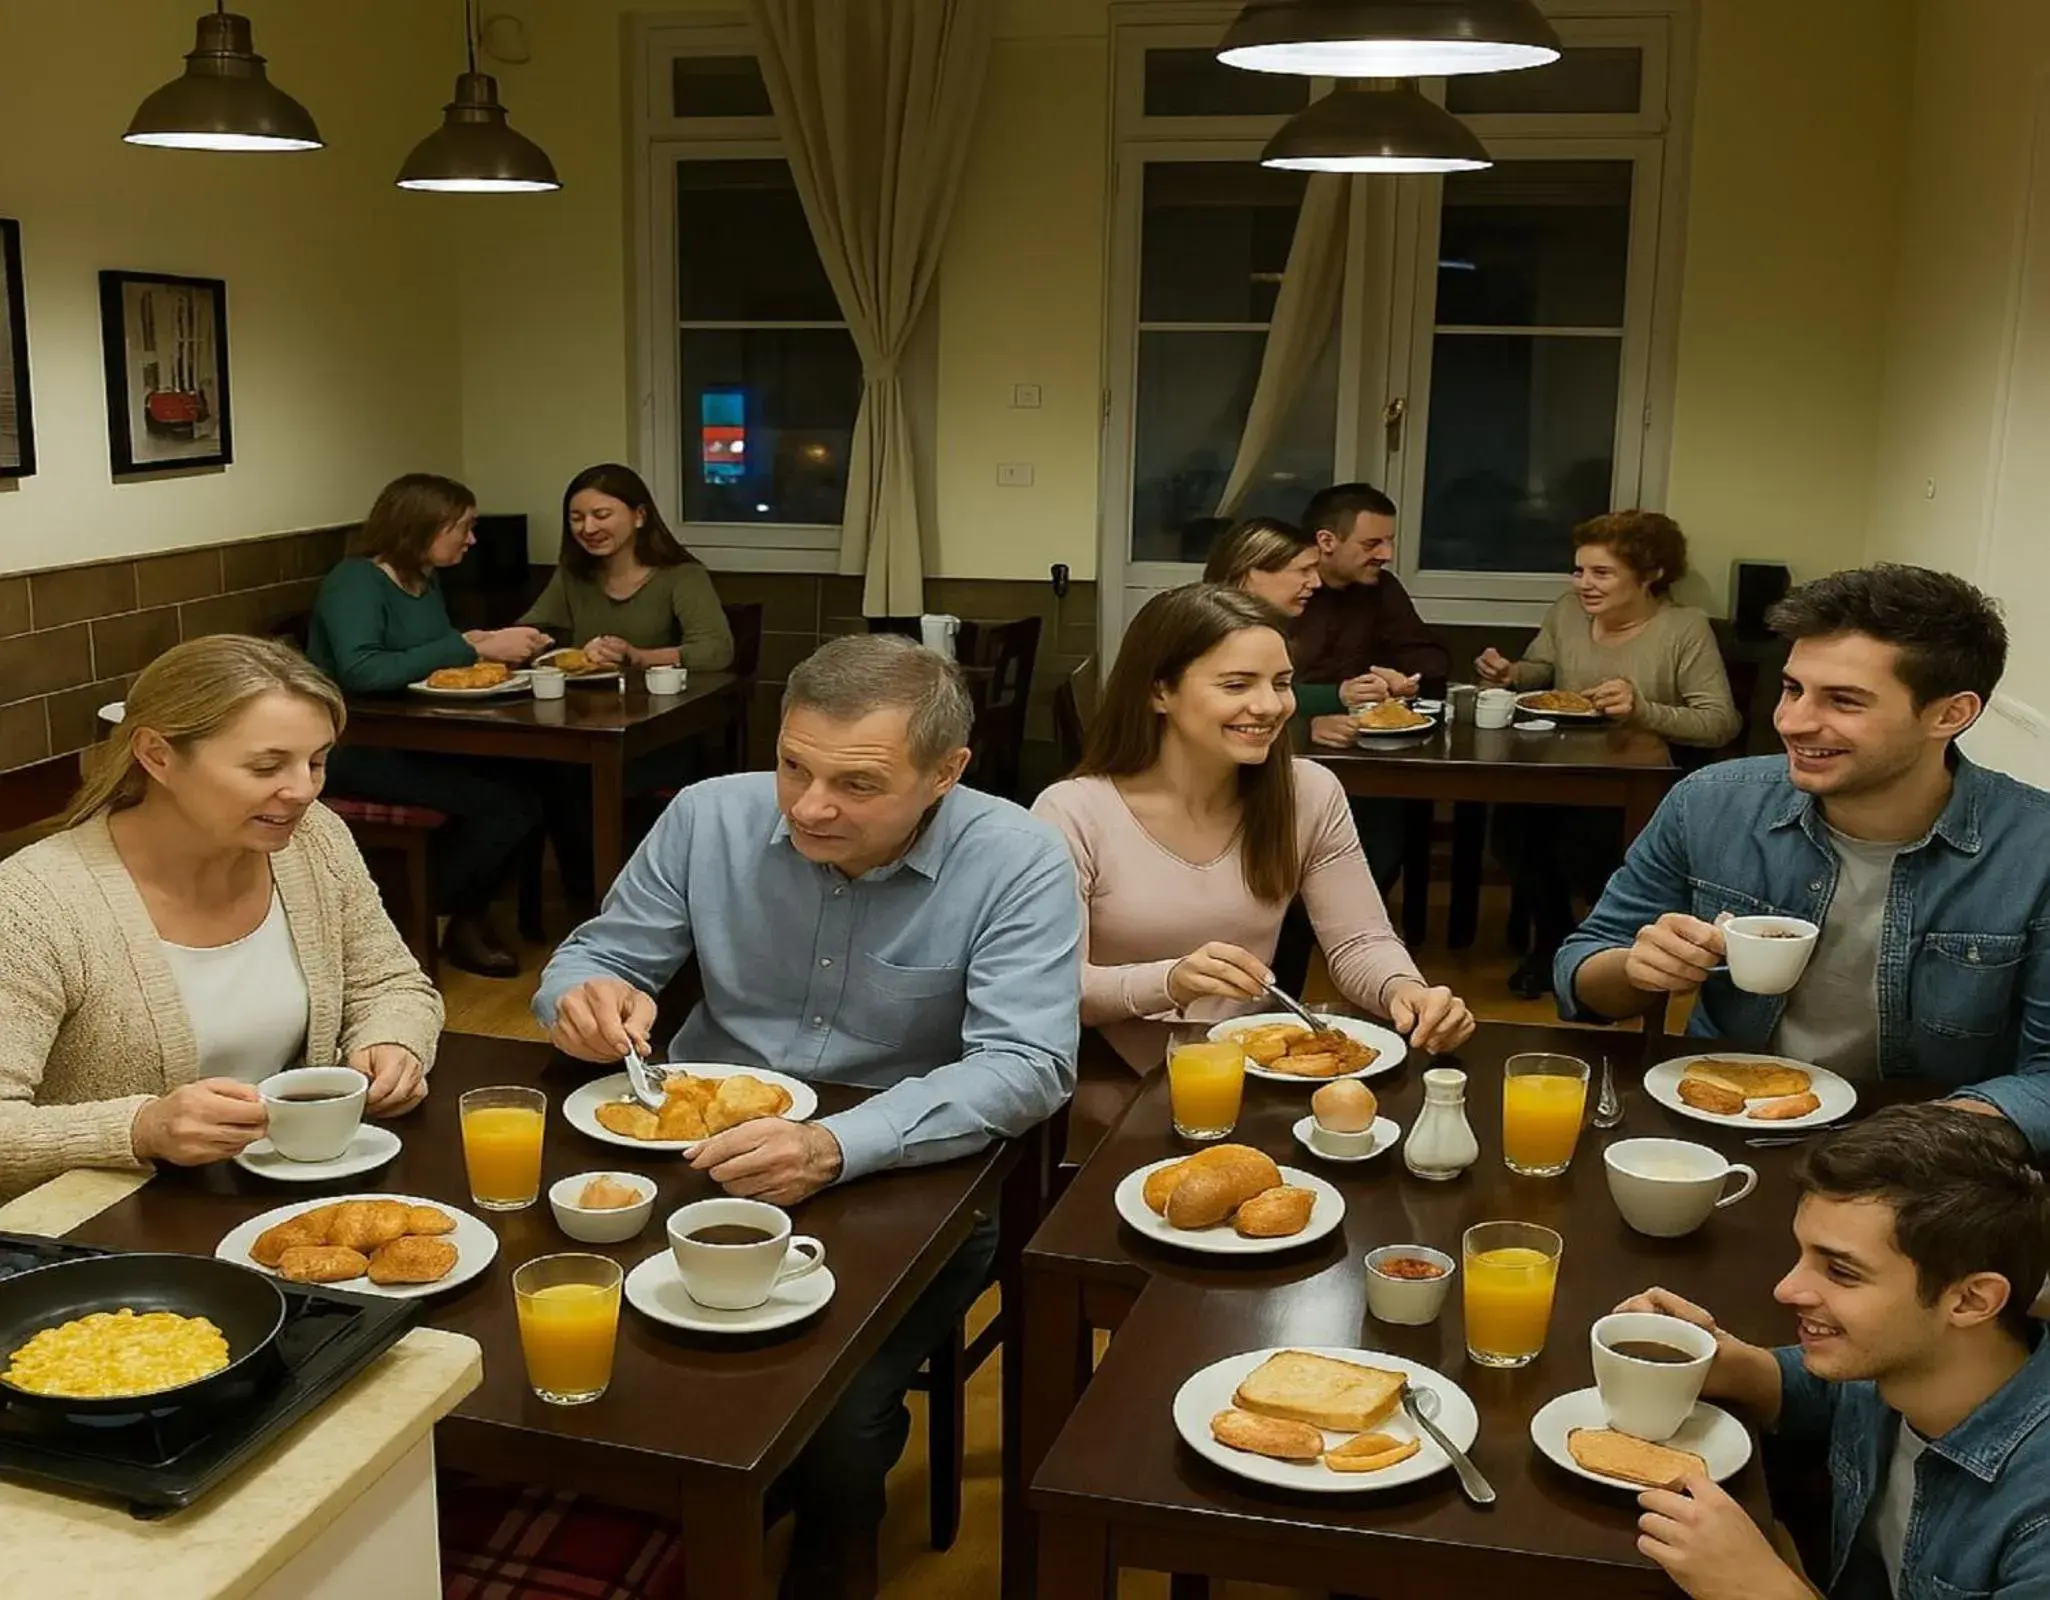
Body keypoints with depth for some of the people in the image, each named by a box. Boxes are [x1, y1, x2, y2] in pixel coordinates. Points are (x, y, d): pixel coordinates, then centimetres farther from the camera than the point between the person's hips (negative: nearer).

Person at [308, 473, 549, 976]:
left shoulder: (425, 581, 14)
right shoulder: (355, 582, -12)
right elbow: (361, 671, -28)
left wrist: (482, 643, -1)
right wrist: (471, 648, -26)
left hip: (417, 741, 8)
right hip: (357, 751, -8)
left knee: (529, 786, -17)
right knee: (500, 803, -24)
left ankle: (468, 916, 2)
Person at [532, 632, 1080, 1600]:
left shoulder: (1016, 864, -14)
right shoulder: (709, 816, -3)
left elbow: (1026, 1068, -23)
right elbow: (595, 957, 6)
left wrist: (837, 1148, -39)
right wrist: (587, 997, -21)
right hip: (694, 1163, 3)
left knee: (828, 1418, -24)